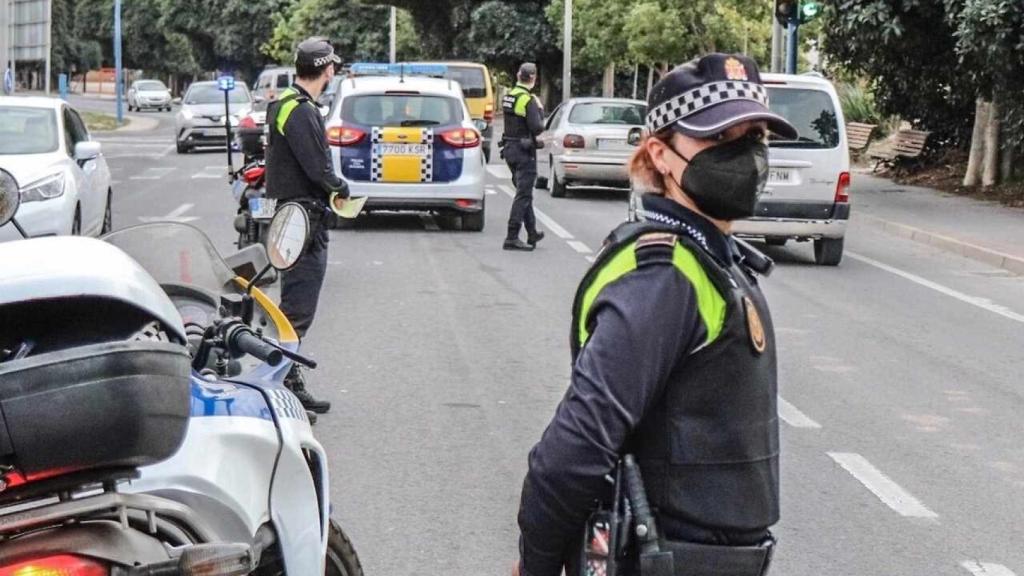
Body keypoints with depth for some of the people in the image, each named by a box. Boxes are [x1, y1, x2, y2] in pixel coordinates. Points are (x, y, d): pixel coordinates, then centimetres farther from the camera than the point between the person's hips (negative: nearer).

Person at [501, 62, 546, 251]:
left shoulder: (508, 97, 8)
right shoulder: (529, 101, -17)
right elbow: (537, 128, -21)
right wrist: (540, 110, -4)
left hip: (509, 149, 8)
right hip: (524, 151, -8)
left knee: (524, 193, 18)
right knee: (523, 194, -5)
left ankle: (532, 233, 27)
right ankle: (512, 238, -9)